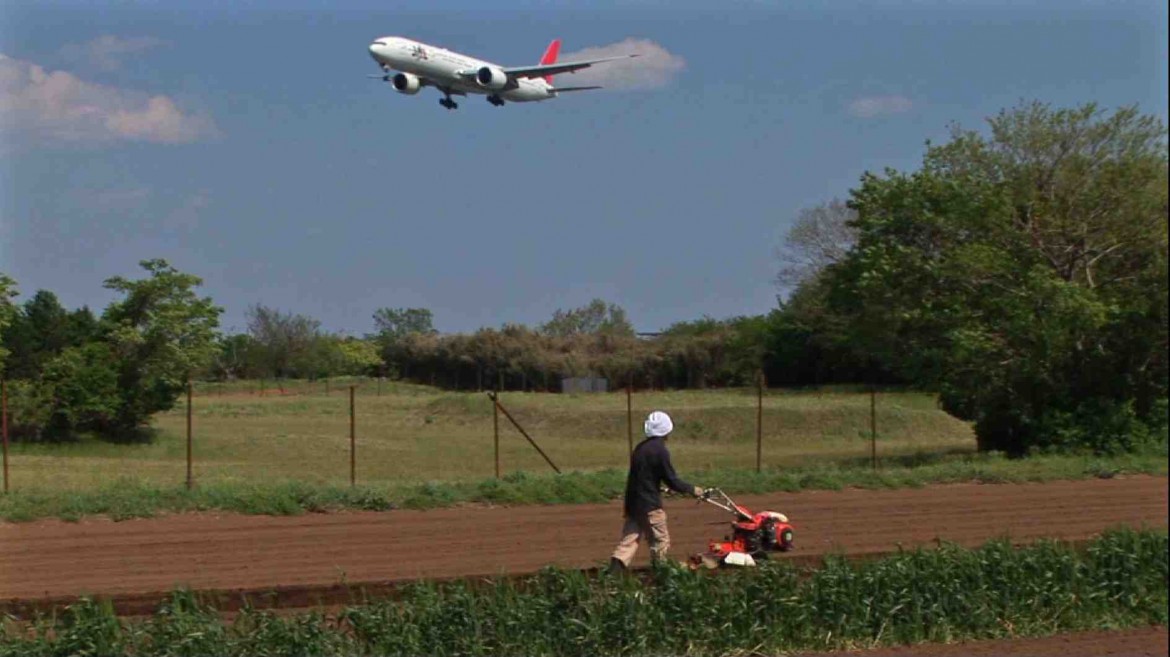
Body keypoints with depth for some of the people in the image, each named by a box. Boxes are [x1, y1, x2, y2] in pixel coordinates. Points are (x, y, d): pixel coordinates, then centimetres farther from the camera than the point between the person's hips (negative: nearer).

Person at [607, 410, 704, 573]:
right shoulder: (660, 451, -13)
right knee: (660, 541, 5)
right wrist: (692, 490, 2)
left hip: (633, 503, 7)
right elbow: (671, 480, -12)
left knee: (629, 540, 4)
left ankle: (614, 572, -10)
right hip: (650, 505, -7)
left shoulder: (640, 448, 12)